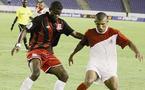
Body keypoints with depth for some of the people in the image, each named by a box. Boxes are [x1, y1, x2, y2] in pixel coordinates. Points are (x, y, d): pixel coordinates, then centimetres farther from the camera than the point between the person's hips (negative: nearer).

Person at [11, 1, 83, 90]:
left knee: (64, 76, -1)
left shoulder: (61, 23, 7)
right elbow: (25, 31, -11)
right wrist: (18, 44, -24)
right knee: (36, 72, -34)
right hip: (36, 50, -6)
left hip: (49, 53, 7)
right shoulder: (40, 19, -10)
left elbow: (74, 33, 11)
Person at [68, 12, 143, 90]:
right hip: (94, 65, -1)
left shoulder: (114, 33, -6)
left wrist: (137, 52, -27)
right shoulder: (90, 33, 0)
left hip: (109, 67, 1)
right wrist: (72, 54, 28)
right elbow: (82, 44, 19)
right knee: (88, 81, -28)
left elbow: (128, 43, -10)